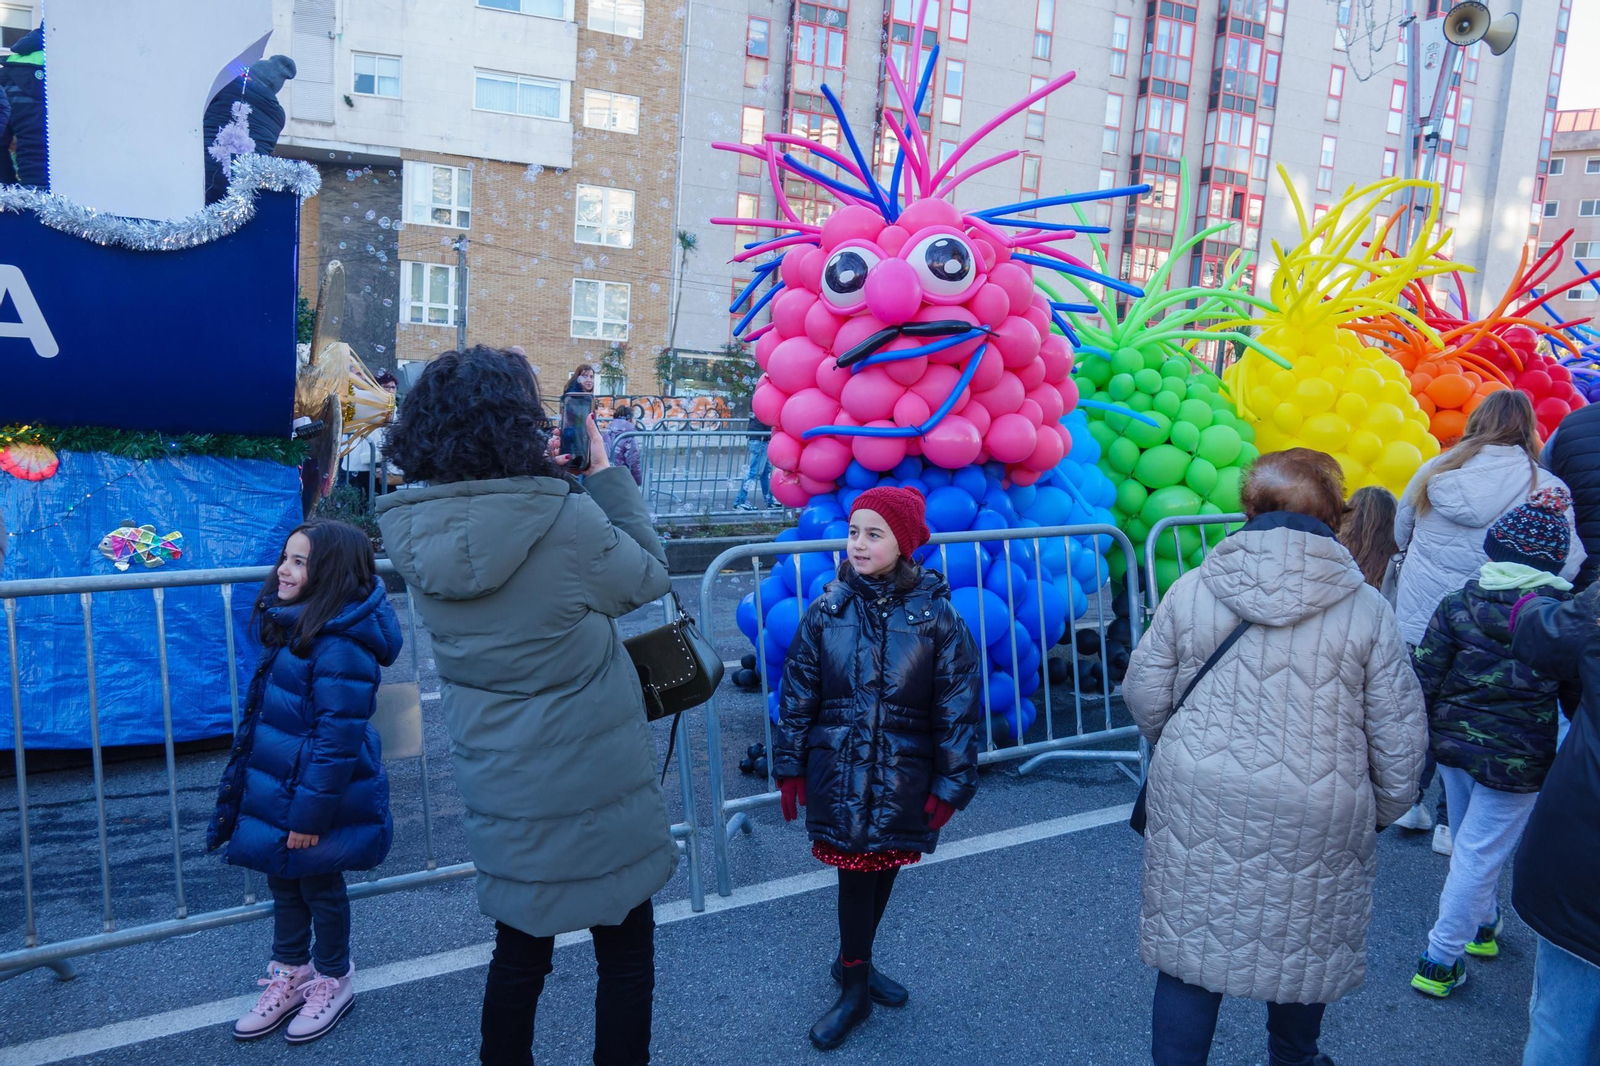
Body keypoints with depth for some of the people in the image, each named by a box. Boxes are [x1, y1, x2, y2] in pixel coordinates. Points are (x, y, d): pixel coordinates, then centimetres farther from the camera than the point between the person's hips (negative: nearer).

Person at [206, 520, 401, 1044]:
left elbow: (338, 735, -26)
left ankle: (332, 982, 33)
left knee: (320, 887, 11)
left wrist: (310, 812, -23)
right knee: (283, 882, 21)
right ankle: (289, 977, 40)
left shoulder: (340, 645, -27)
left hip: (318, 794, -8)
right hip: (279, 786, 9)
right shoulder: (293, 626, 3)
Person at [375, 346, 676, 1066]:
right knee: (626, 956, 15)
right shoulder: (566, 521, -25)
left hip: (497, 788, 5)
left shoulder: (414, 535, -8)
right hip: (595, 789, -5)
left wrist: (538, 484, 1)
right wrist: (603, 475, -3)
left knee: (518, 954, 23)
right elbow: (649, 577, -7)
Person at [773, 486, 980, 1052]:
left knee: (884, 869, 13)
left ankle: (853, 963, 38)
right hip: (840, 770, 0)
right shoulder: (827, 610, -2)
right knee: (854, 871, 1)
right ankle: (855, 987, 21)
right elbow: (798, 693, 3)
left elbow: (957, 703, -4)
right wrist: (791, 768, 3)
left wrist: (951, 783, -5)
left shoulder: (936, 614, -6)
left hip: (904, 774, 1)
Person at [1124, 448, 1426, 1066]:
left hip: (1199, 804, 0)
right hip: (1318, 818, 1)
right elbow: (1400, 735, -2)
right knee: (1303, 945, 21)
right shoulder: (1365, 608, -7)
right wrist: (1386, 807, 15)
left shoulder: (1190, 590, -6)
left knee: (1190, 945, 11)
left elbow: (1144, 699, 1)